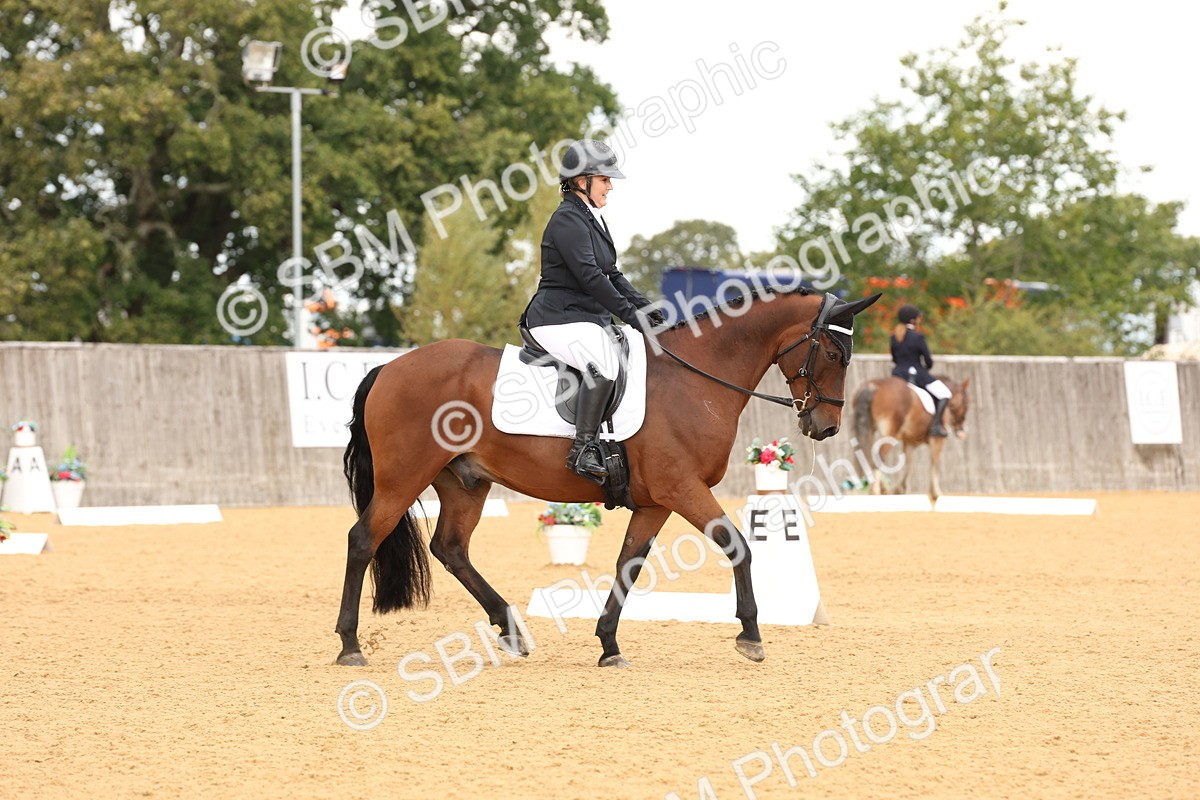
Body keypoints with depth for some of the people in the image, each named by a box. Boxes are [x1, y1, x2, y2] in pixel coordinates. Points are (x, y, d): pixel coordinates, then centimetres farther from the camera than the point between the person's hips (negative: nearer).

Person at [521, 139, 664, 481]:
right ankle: (582, 449, -34)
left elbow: (611, 275, 23)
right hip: (560, 319, -11)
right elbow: (588, 276, -20)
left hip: (591, 318, 11)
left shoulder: (593, 219, 20)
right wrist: (629, 313, -20)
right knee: (604, 363, -34)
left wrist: (643, 306, 8)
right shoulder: (568, 219, -12)